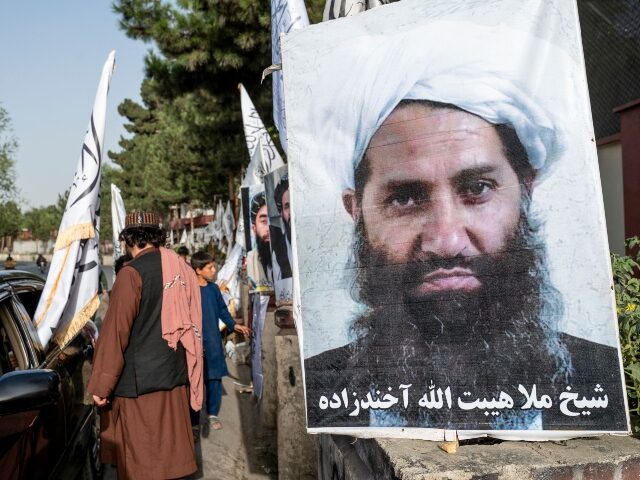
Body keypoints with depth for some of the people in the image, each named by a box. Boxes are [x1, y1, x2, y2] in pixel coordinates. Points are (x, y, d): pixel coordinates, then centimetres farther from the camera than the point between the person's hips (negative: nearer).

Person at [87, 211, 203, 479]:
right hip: (175, 374, 7)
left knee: (141, 456, 4)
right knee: (170, 445, 17)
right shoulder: (181, 269, 6)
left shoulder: (132, 272, -13)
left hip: (139, 379, -6)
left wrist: (101, 384, -11)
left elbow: (116, 331, -16)